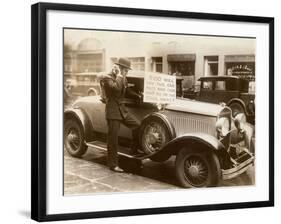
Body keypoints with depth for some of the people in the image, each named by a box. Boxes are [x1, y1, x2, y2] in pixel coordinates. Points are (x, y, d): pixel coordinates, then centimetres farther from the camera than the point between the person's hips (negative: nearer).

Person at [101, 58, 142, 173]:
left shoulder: (123, 79, 12)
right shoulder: (107, 78, -12)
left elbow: (127, 91, 26)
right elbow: (116, 87, -32)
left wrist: (138, 95, 13)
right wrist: (119, 76, -19)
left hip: (122, 109, 7)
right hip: (112, 111, -7)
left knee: (137, 125, -7)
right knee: (113, 138, -4)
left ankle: (133, 151, 10)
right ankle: (113, 164, 4)